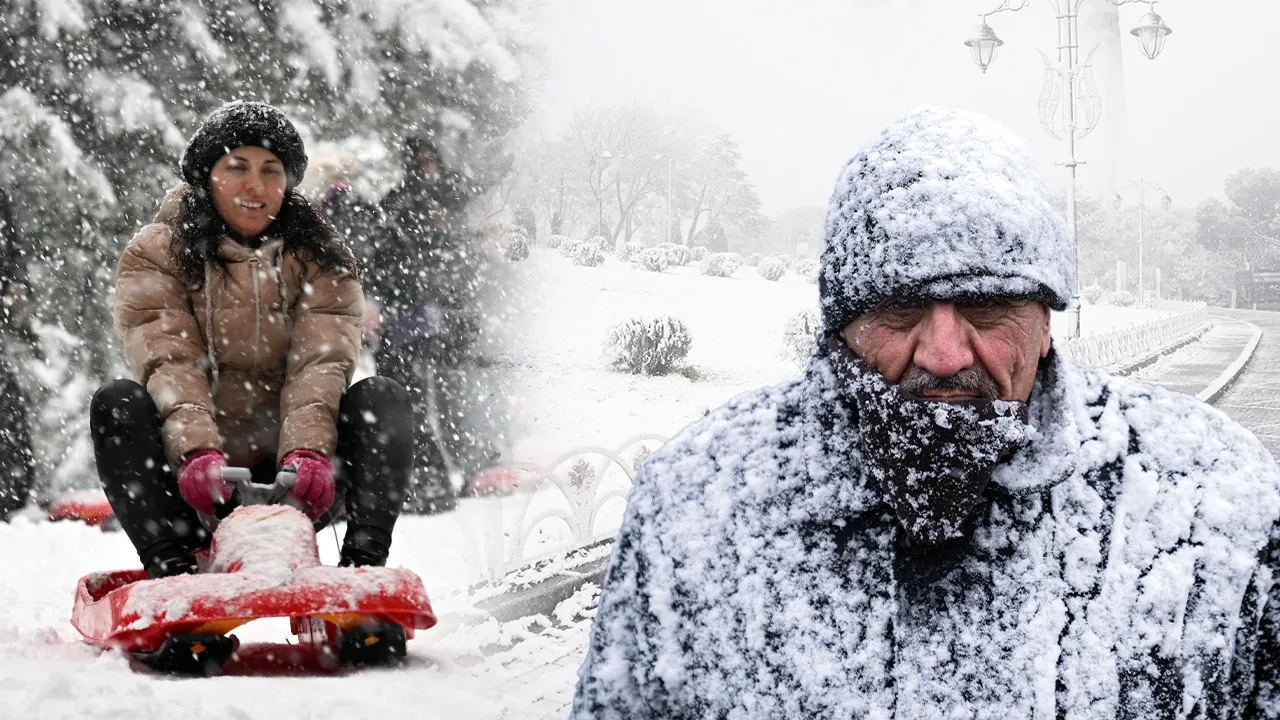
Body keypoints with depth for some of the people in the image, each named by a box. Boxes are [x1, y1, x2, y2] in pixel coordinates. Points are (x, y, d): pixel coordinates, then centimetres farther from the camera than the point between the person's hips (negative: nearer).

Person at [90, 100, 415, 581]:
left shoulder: (320, 259, 6)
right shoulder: (155, 255, 3)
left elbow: (321, 363, -10)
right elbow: (169, 362, -13)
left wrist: (308, 451, -31)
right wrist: (197, 450, -32)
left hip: (294, 480, 1)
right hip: (199, 486, -1)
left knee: (382, 398, -20)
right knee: (117, 403, -25)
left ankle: (363, 561, -32)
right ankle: (172, 568, -39)